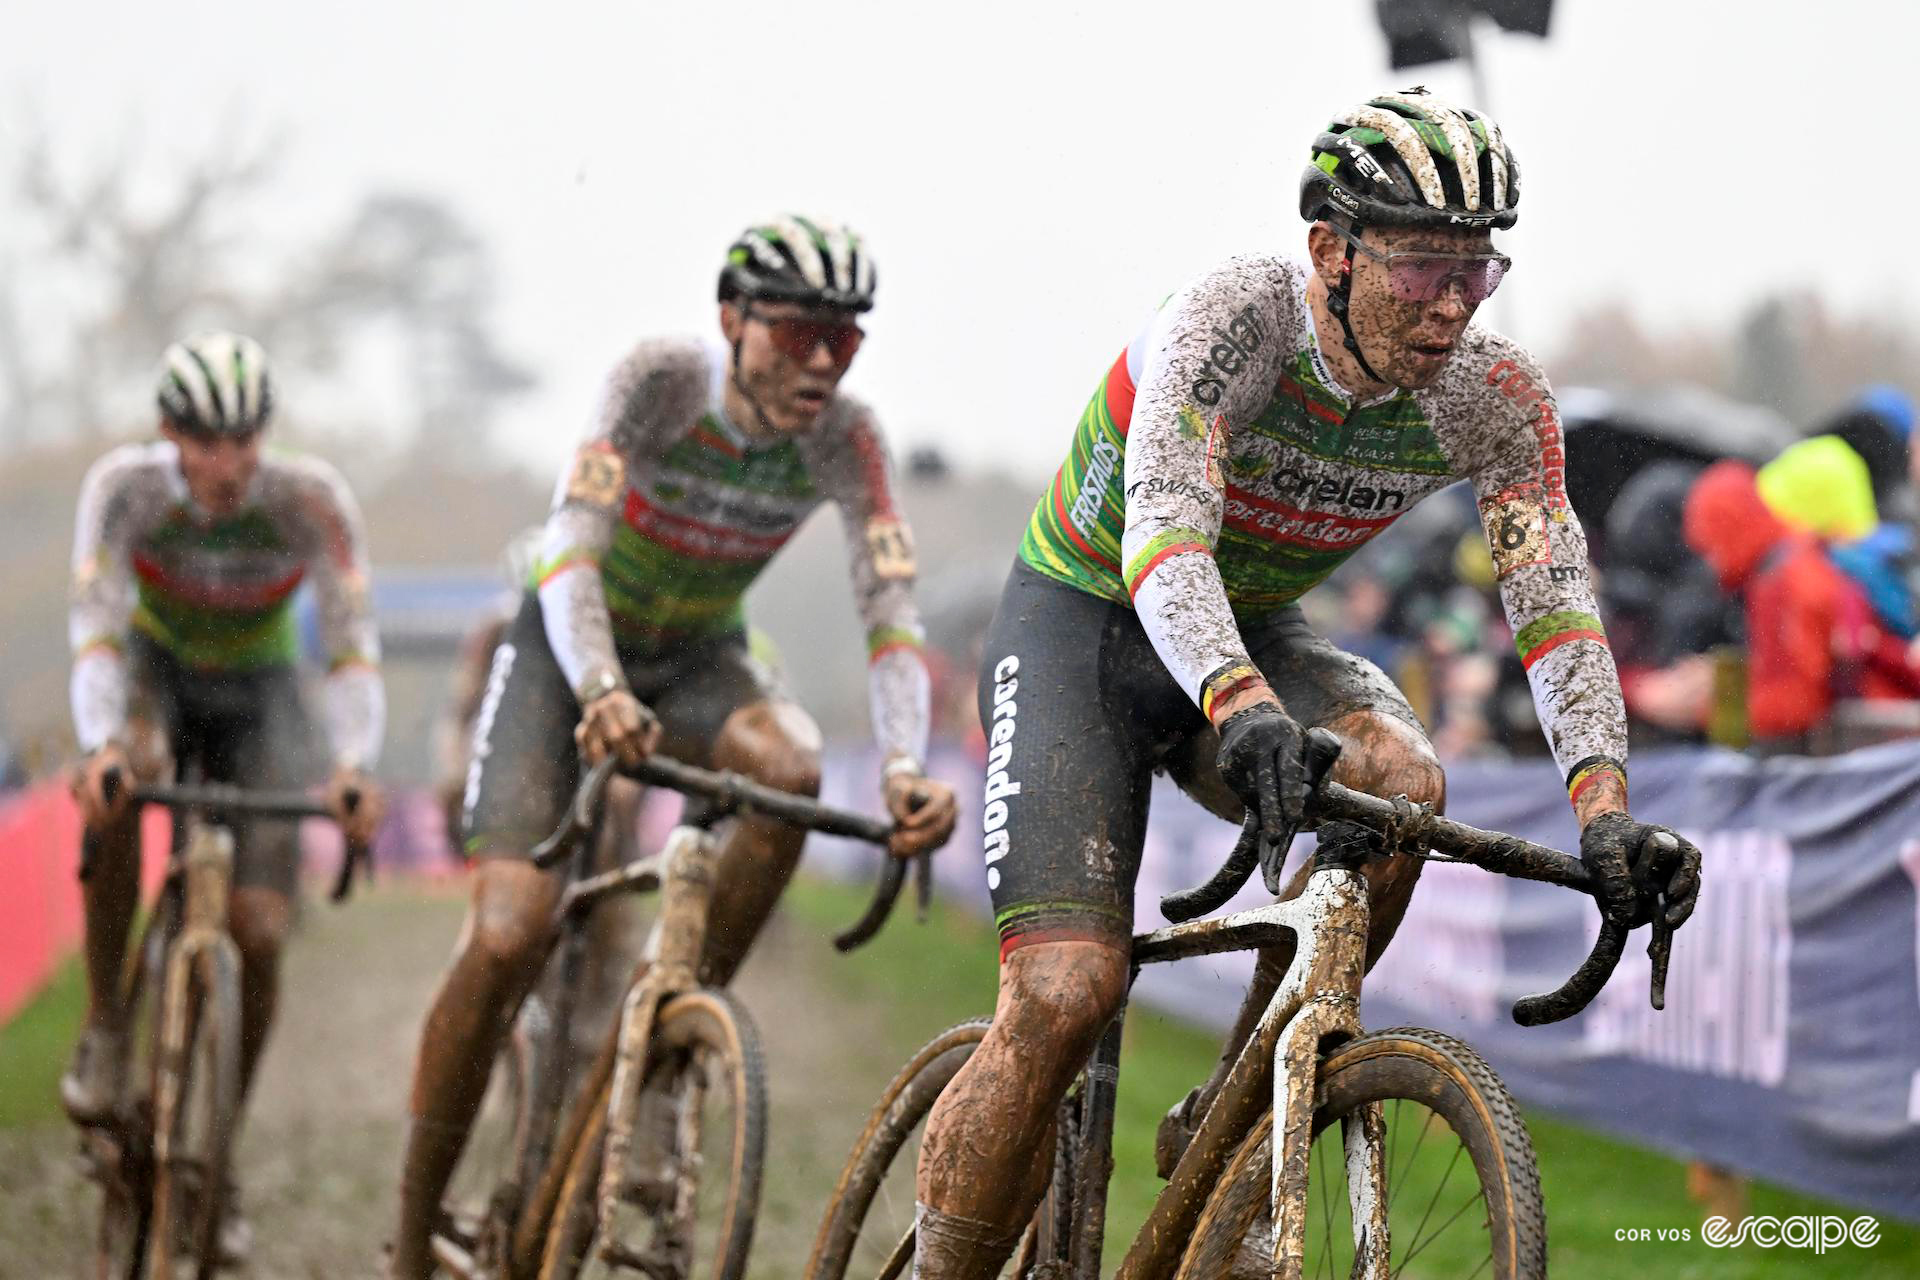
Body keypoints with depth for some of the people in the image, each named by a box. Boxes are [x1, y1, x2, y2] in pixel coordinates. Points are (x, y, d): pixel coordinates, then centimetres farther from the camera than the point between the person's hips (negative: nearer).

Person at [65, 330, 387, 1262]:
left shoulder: (310, 499, -27)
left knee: (258, 932, -12)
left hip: (260, 694, 1)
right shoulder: (123, 487, -26)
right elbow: (95, 628, -34)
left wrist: (354, 767, -50)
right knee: (116, 784, -37)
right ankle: (105, 1025, -19)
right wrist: (101, 745, -53)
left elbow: (353, 643, -32)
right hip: (154, 669, 0)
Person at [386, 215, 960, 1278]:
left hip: (698, 656, 3)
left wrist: (904, 769, -44)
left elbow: (891, 612, -26)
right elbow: (570, 549, -37)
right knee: (504, 941, -17)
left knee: (790, 767, -33)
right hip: (568, 644, -3)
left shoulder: (845, 438, -19)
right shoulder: (663, 380, -28)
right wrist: (599, 691, -56)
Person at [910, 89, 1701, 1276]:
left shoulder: (1492, 396, -16)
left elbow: (1556, 597, -21)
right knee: (1064, 996, -21)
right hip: (1085, 623, -4)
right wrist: (1241, 707, -62)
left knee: (1401, 777, -29)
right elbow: (1164, 532, -43)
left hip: (1258, 634, 4)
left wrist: (1606, 803, -38)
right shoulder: (1237, 316, -30)